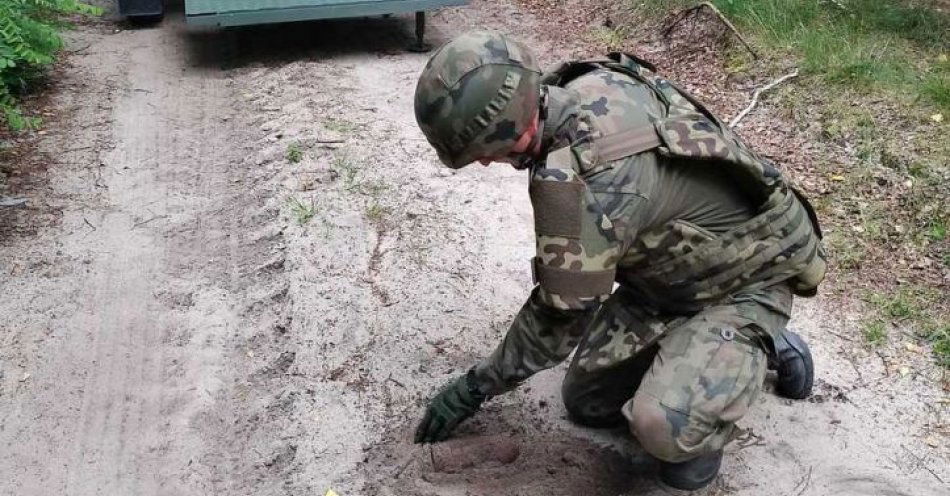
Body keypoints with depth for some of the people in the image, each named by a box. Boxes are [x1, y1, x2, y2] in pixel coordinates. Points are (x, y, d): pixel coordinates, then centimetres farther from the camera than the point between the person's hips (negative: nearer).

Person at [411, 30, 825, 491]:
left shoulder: (581, 181, -38)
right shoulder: (587, 86, -13)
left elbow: (561, 312, -25)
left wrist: (474, 386, -9)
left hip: (744, 279, -8)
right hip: (671, 265, 8)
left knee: (663, 426, -29)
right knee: (587, 400, 8)